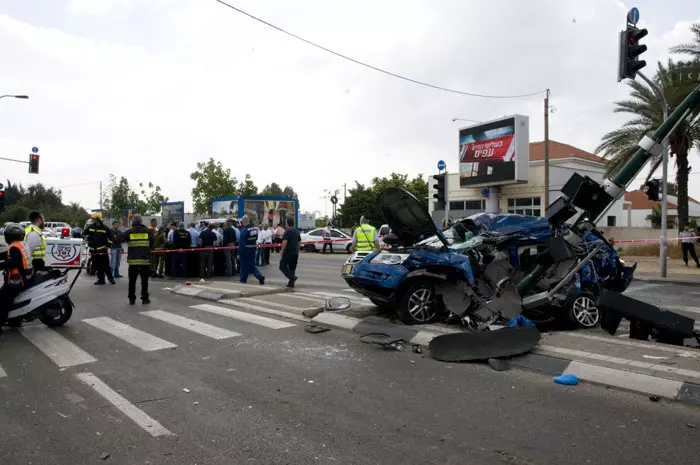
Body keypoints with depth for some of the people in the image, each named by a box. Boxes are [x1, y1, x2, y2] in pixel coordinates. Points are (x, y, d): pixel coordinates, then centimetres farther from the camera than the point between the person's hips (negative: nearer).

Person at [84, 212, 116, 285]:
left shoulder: (105, 228, -6)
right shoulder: (90, 227, 7)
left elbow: (111, 237, 0)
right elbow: (86, 233, 27)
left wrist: (108, 245, -4)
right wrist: (88, 240, 18)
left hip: (103, 251, -4)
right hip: (94, 251, 4)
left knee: (106, 266, -3)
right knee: (98, 267, 7)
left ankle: (110, 278, 13)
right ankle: (101, 279, 15)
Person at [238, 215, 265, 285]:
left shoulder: (244, 231, -19)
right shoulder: (255, 228, 3)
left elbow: (241, 243, -19)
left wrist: (239, 253, -15)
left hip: (245, 250, -7)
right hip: (253, 249, 7)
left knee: (244, 266, 7)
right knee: (252, 265, 14)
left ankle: (243, 280, 19)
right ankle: (260, 276, -3)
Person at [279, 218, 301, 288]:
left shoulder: (287, 231, -12)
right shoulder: (297, 231, 13)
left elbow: (285, 242, -20)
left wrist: (282, 250, -15)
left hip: (288, 252, -7)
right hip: (295, 252, 7)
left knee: (282, 266, 0)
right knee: (292, 267, 12)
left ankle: (292, 277, -17)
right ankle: (291, 283, 12)